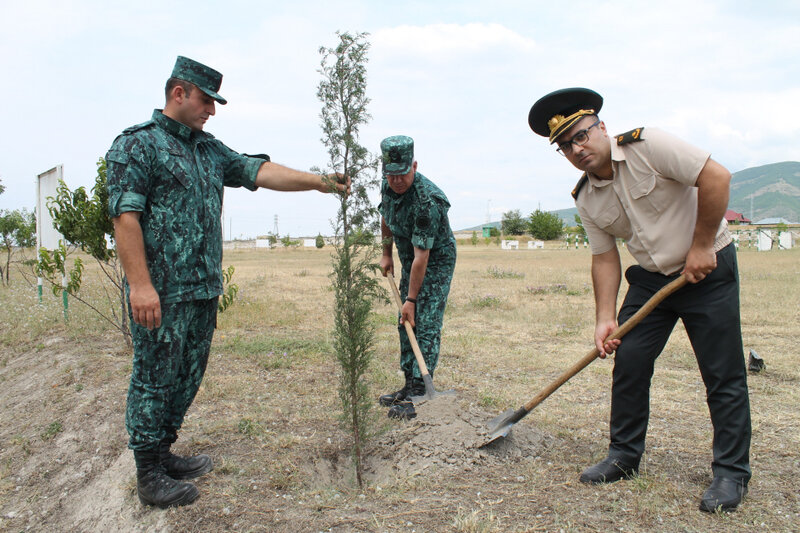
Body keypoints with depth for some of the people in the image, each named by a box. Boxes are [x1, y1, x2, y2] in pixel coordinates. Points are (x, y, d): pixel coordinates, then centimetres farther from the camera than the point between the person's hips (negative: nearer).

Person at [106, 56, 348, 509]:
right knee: (154, 380, 1)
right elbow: (125, 216, -14)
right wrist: (140, 284, -21)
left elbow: (259, 170, 9)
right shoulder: (136, 143, -6)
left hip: (204, 288, 8)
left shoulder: (209, 148, 18)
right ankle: (150, 477, 13)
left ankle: (164, 455, 30)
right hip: (161, 291, -8)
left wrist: (317, 181, -2)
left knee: (187, 378, 15)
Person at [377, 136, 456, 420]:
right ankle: (409, 386, 20)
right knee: (406, 325, 10)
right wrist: (386, 254, 17)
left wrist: (411, 299, -28)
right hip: (409, 262, 9)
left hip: (436, 263, -8)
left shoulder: (427, 201, -32)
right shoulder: (388, 186, -7)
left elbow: (422, 256, -31)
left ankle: (419, 396, -9)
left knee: (426, 326, -13)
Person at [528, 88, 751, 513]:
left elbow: (716, 176, -21)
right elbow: (605, 258, 2)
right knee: (629, 362, 2)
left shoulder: (647, 146, -17)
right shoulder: (586, 200, 0)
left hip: (708, 269, -5)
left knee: (723, 374, -3)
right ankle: (624, 455, 17)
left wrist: (701, 246, -18)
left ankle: (732, 471, 11)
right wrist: (606, 318, -7)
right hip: (650, 277, 6)